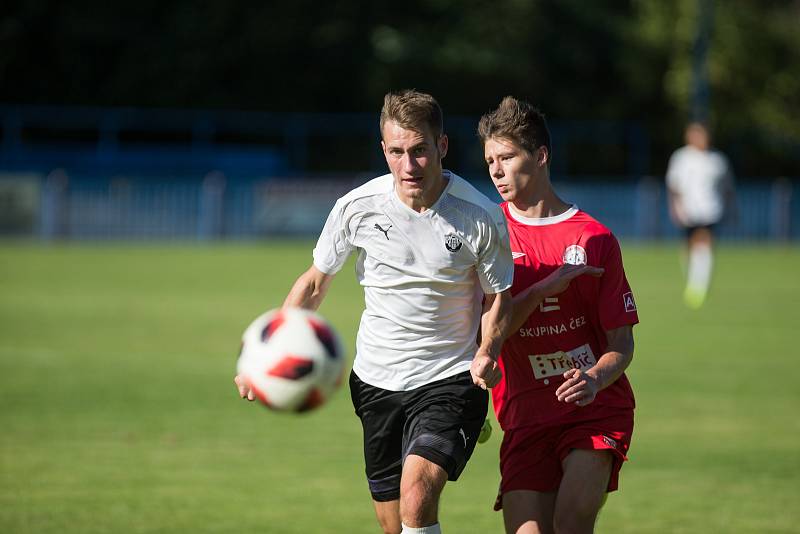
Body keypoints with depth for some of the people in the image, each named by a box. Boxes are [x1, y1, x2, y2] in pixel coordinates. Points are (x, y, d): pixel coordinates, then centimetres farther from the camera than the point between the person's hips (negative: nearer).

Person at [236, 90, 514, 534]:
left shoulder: (481, 218, -13)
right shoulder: (357, 208, -8)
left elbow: (497, 298, 2)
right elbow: (315, 282, 8)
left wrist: (486, 354, -18)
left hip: (451, 382, -3)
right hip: (376, 381, 3)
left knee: (417, 492, -26)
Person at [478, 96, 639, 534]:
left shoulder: (594, 239, 3)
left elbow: (622, 342, 3)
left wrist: (596, 379, -18)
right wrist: (545, 288, -13)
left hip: (596, 408, -1)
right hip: (526, 414, 1)